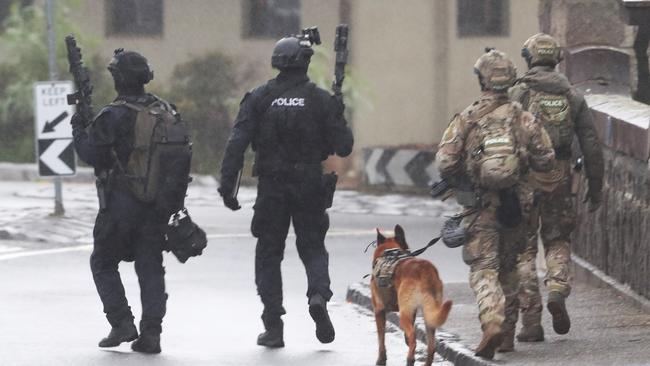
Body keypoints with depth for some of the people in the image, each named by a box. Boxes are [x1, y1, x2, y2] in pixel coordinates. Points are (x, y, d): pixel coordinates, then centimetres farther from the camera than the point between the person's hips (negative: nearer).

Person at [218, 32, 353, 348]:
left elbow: (237, 144, -9)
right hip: (310, 188, 0)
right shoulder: (321, 100, -2)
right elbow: (343, 147, -3)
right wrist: (337, 119, 17)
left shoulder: (259, 99, -1)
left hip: (271, 188, 0)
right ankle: (318, 294, -14)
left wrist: (227, 185, -8)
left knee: (269, 253, 10)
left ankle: (273, 326, 4)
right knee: (312, 247, 16)